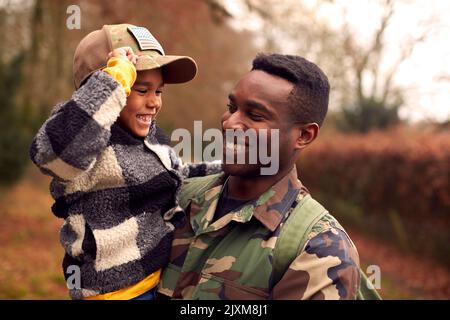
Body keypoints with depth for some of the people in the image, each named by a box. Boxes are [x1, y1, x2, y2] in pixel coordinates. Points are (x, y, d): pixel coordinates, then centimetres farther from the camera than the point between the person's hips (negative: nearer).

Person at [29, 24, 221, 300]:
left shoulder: (151, 135, 5)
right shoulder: (92, 141, -21)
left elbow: (177, 178, 22)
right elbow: (53, 149, -45)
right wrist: (115, 76, -37)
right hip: (119, 290, -8)